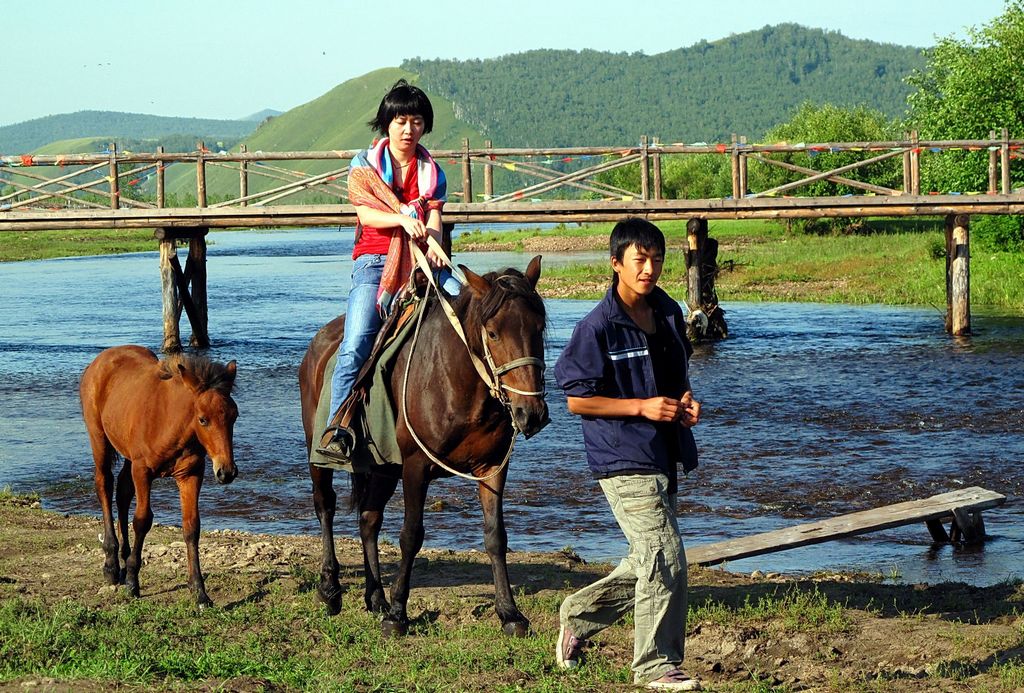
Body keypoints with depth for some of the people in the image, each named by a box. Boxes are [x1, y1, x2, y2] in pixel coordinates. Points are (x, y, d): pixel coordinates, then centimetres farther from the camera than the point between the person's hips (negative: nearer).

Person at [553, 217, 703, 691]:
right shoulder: (598, 327, -14)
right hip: (624, 461, -8)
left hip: (663, 458, 8)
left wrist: (686, 399, 1)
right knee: (665, 560, -10)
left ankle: (577, 616, 35)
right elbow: (577, 399, -12)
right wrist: (643, 407, -18)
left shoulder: (668, 313, 8)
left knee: (646, 563, 17)